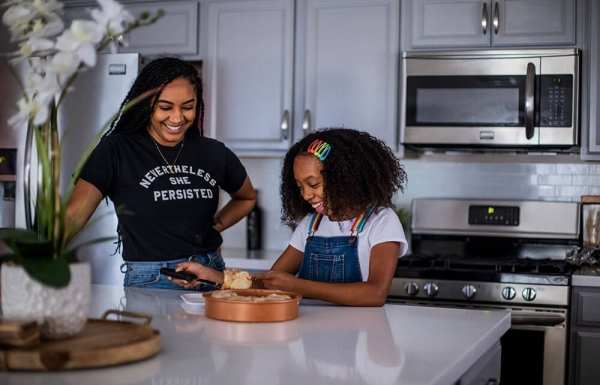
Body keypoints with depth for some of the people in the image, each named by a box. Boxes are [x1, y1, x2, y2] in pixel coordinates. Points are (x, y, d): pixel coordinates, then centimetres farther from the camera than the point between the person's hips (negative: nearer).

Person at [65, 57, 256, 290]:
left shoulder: (214, 154, 8)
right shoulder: (117, 151, -3)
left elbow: (247, 198, 28)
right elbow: (74, 216, -13)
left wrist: (214, 227, 12)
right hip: (149, 284, -3)